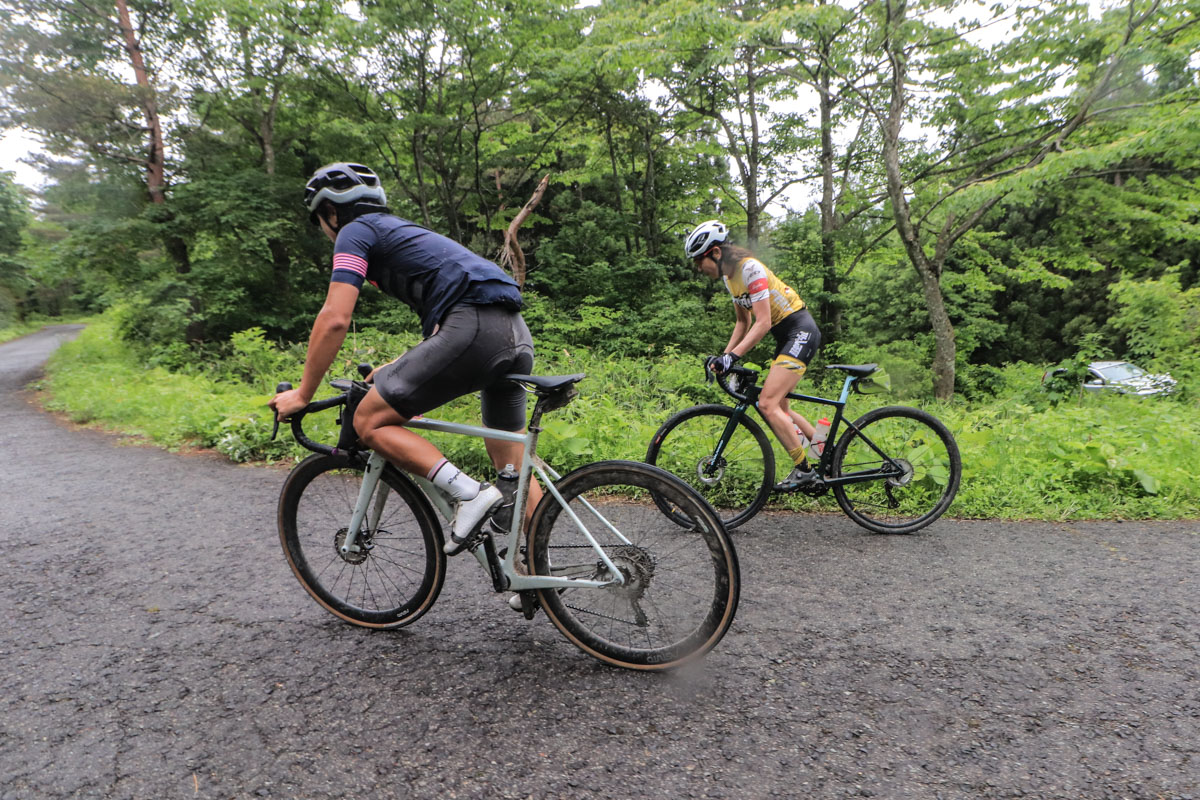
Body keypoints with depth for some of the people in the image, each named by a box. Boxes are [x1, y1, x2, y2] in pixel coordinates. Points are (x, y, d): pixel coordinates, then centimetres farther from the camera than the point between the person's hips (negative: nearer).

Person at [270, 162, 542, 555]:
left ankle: (470, 494, -10)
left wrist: (302, 394, 6)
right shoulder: (400, 231, 34)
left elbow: (334, 319, -3)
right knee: (514, 469, 14)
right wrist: (399, 369, 41)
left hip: (473, 327, -9)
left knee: (370, 421, 1)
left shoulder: (356, 231, 8)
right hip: (517, 334, 9)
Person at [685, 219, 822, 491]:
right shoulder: (730, 276, 8)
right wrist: (724, 356, 6)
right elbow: (743, 322, 15)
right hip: (785, 337, 10)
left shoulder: (750, 268, -20)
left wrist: (733, 356, -30)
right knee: (778, 409, 12)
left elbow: (763, 323, -25)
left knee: (767, 404, -18)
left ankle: (803, 470, -7)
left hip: (801, 331, -10)